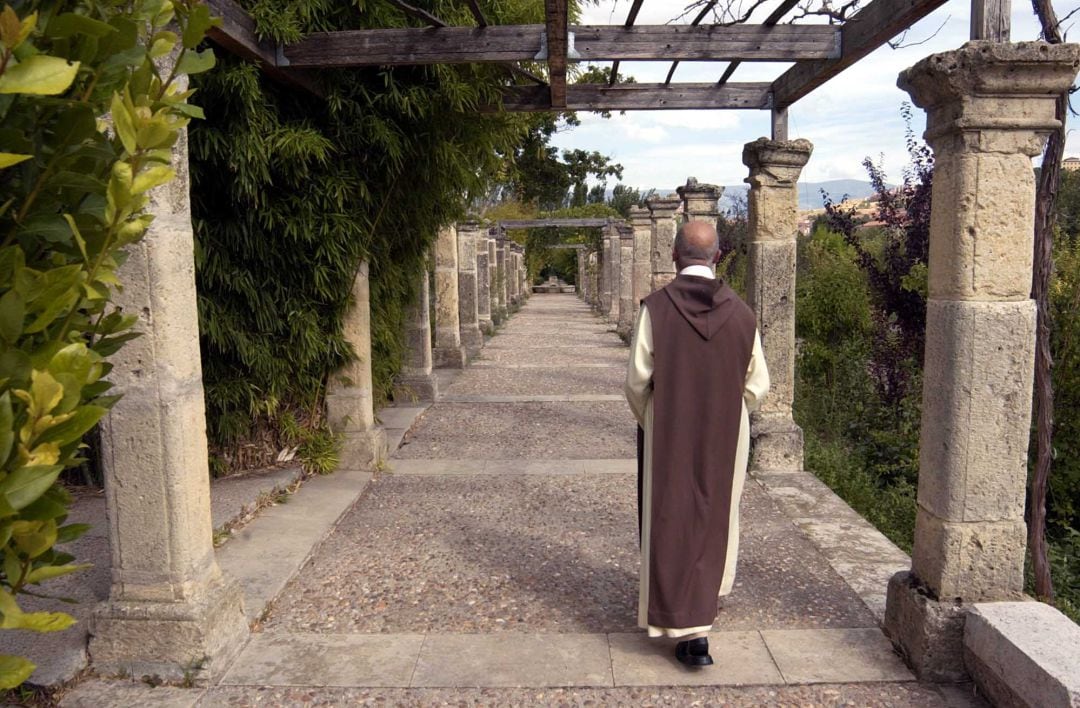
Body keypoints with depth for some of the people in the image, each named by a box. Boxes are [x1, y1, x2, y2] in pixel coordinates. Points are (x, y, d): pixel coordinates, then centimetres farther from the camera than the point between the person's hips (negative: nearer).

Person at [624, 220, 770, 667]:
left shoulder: (656, 307, -14)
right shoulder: (740, 312, -6)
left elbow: (637, 381, -13)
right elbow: (757, 385, -1)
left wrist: (648, 424, 6)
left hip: (668, 435, -2)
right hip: (726, 435, 3)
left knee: (672, 521, 8)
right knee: (716, 516, 22)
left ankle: (691, 632, 7)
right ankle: (706, 594, 42)